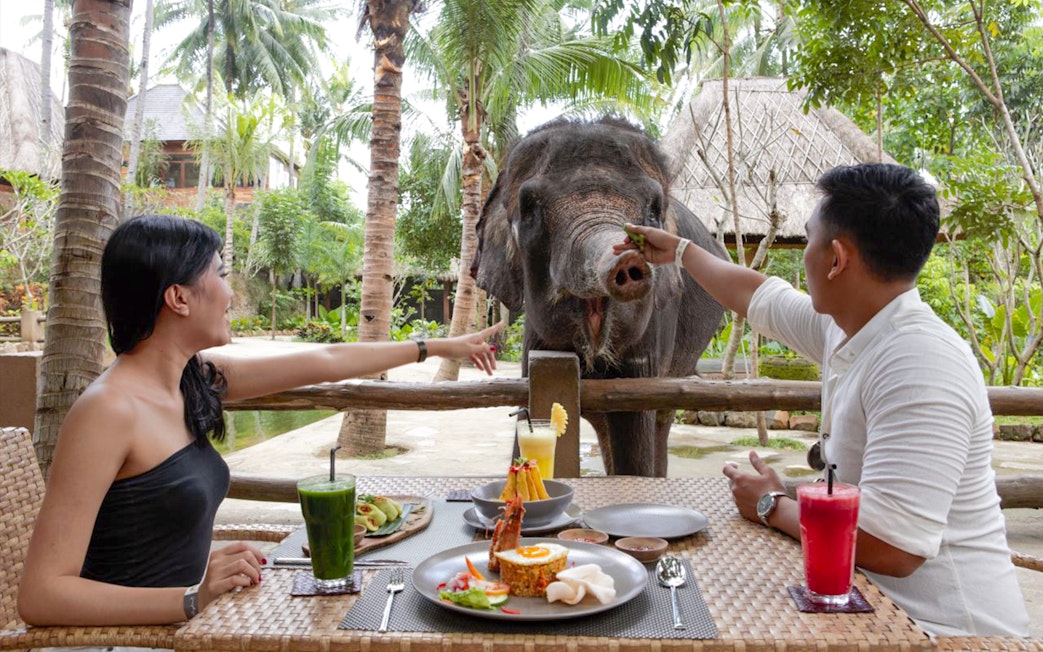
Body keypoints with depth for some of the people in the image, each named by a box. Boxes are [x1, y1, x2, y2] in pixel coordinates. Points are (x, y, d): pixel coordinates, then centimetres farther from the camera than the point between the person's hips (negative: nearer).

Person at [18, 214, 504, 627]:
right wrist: (194, 600, -32)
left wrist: (439, 347, 16)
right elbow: (40, 594, -22)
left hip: (182, 623, 7)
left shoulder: (196, 376, 2)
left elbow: (325, 362, 9)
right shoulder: (108, 408, -22)